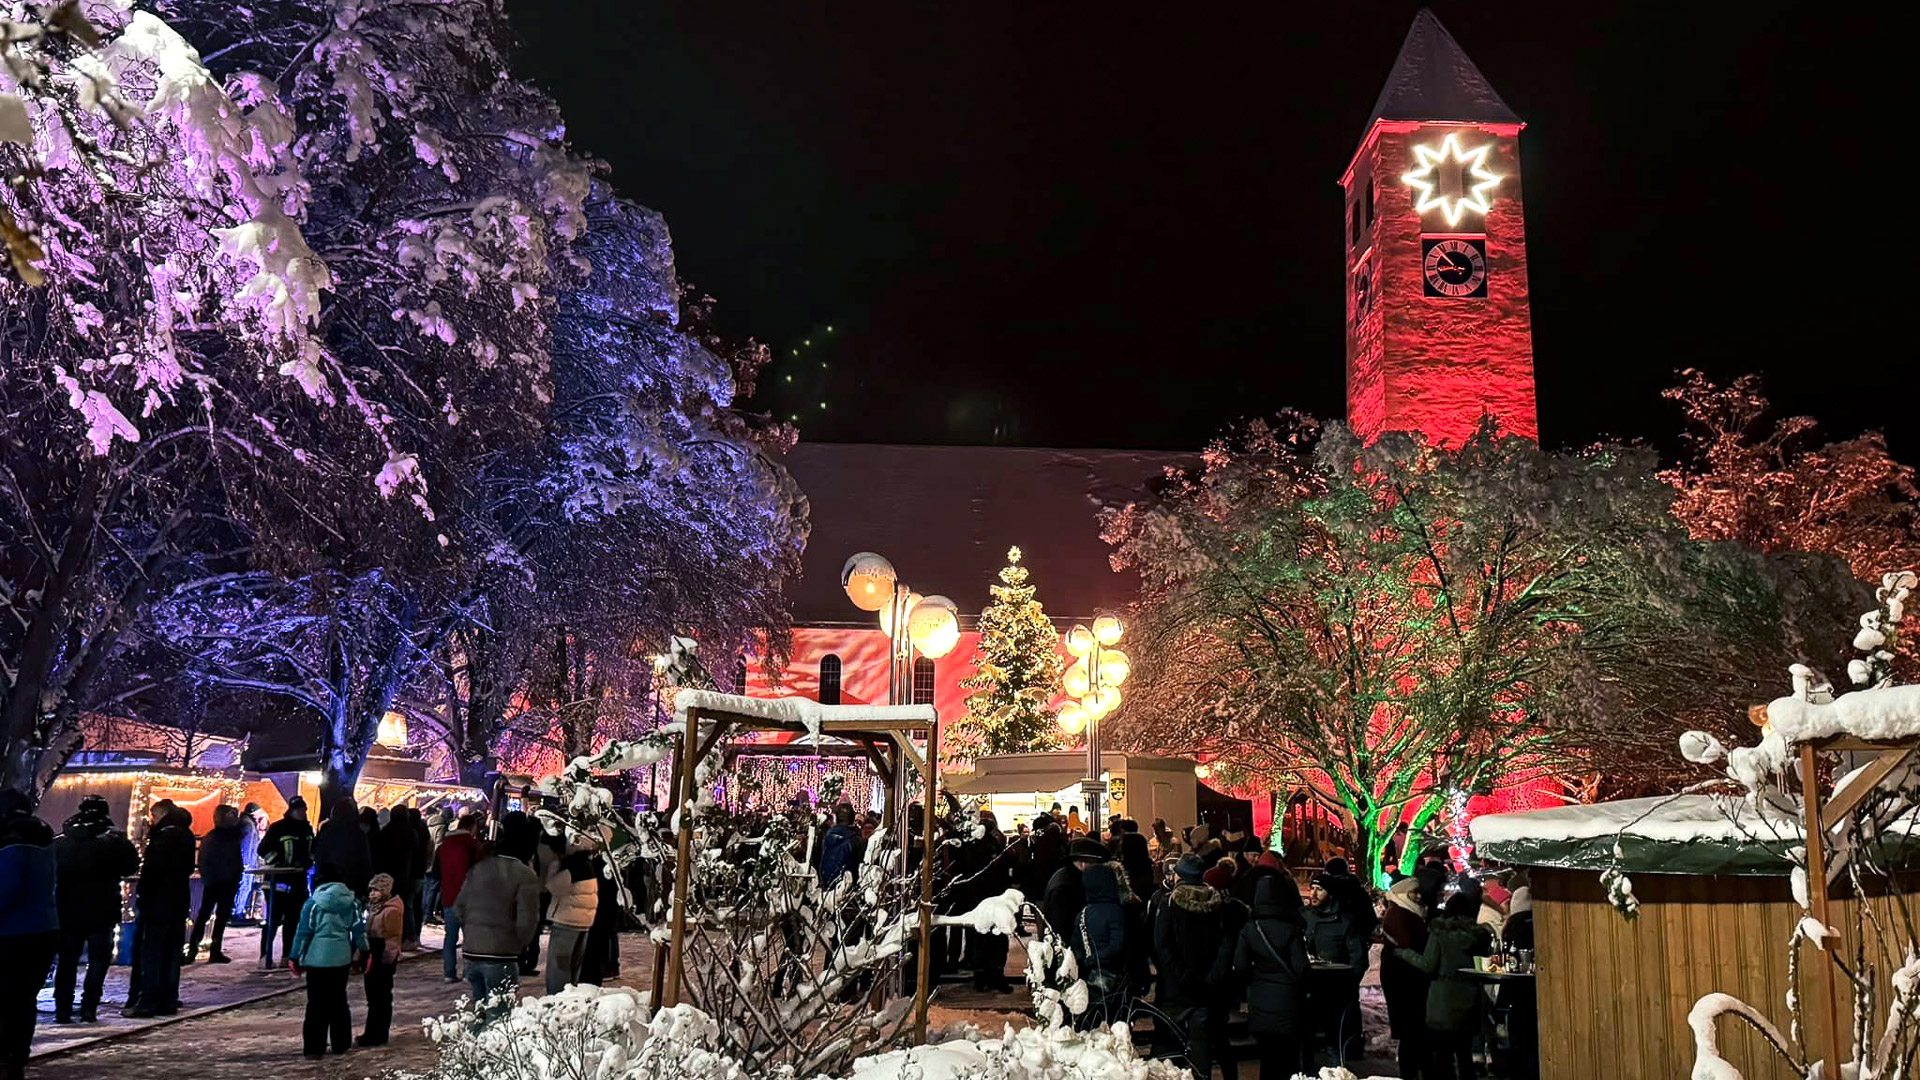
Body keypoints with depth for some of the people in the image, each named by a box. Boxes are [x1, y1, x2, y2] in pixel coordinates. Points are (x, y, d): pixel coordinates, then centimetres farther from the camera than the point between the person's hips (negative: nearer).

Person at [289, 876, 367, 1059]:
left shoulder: (314, 902, -8)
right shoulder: (352, 901, 2)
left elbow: (304, 932, -7)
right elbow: (359, 929, 5)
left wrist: (295, 958, 2)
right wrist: (362, 951, 16)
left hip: (317, 959, -3)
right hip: (342, 959, 4)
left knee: (317, 1003, 2)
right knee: (339, 1000, 14)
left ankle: (314, 1047, 2)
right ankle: (341, 1043, 18)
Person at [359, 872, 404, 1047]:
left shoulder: (391, 911, -18)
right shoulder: (374, 908, 13)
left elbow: (392, 939, -19)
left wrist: (385, 961, -19)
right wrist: (364, 955, 21)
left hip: (383, 960, -9)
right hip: (372, 959, 9)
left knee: (380, 998, -2)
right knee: (373, 998, 15)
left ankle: (376, 1036, 5)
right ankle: (372, 1034, 24)